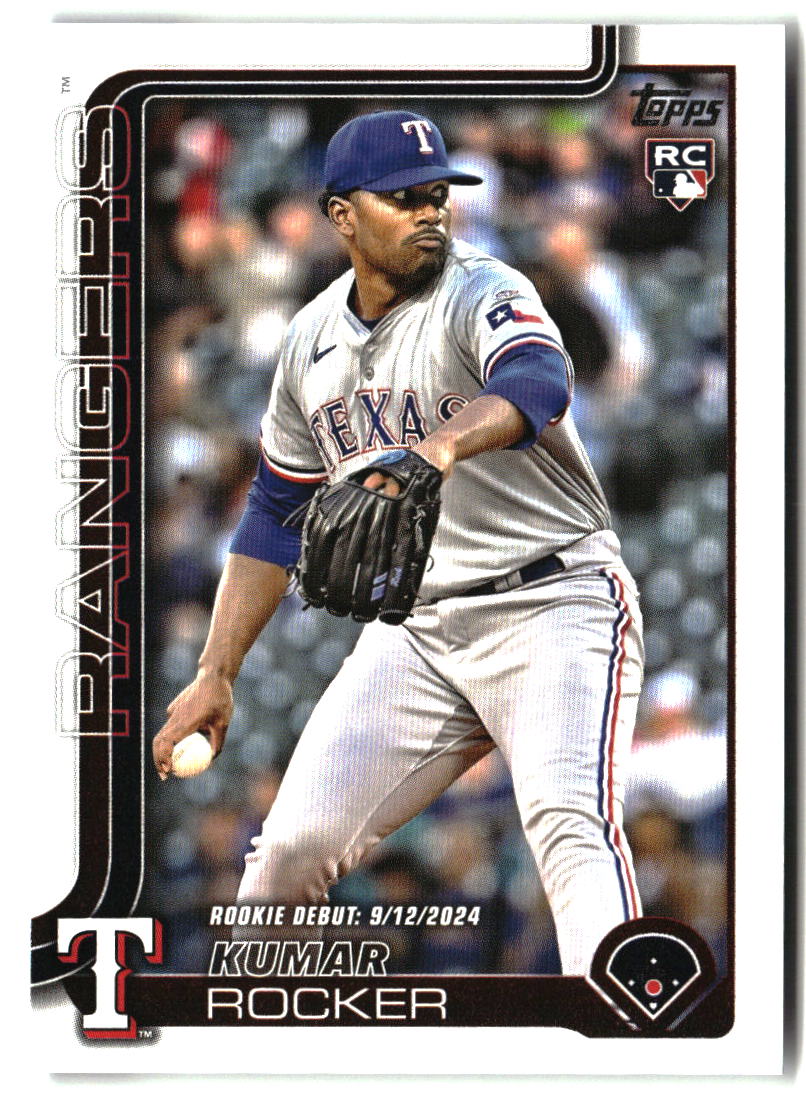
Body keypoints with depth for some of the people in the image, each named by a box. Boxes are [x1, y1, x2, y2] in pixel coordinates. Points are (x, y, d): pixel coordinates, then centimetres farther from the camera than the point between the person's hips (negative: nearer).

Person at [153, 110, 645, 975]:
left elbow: (538, 383, -36)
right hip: (415, 628, 5)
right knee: (292, 848, 1)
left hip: (555, 603, -5)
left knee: (566, 820, -27)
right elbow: (275, 512, 16)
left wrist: (443, 444, -57)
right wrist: (216, 673, 10)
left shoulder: (482, 295, -12)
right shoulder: (312, 338, 7)